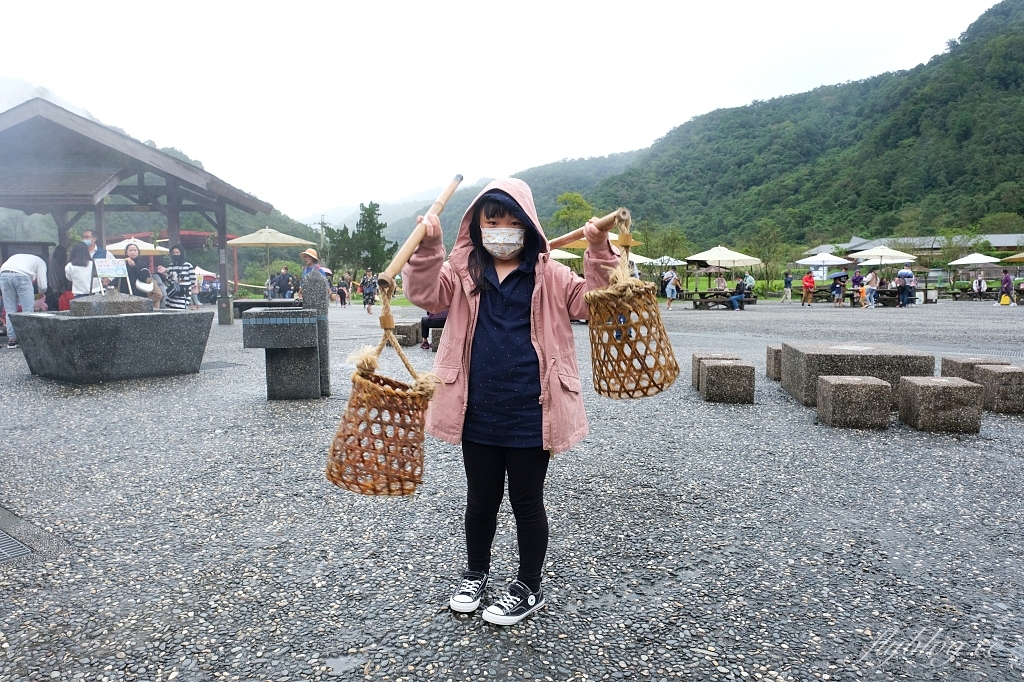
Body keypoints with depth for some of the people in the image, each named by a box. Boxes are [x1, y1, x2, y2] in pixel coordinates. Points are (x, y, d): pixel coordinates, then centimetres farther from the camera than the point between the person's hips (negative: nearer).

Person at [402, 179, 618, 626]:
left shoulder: (549, 275, 0)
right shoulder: (464, 272, 4)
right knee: (480, 500, 18)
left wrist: (598, 252, -20)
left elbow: (593, 303, -7)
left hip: (530, 414, -2)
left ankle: (528, 588, 32)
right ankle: (476, 574, 42)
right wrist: (427, 247, -24)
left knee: (526, 502, 12)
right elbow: (426, 294, -9)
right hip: (478, 412, 2)